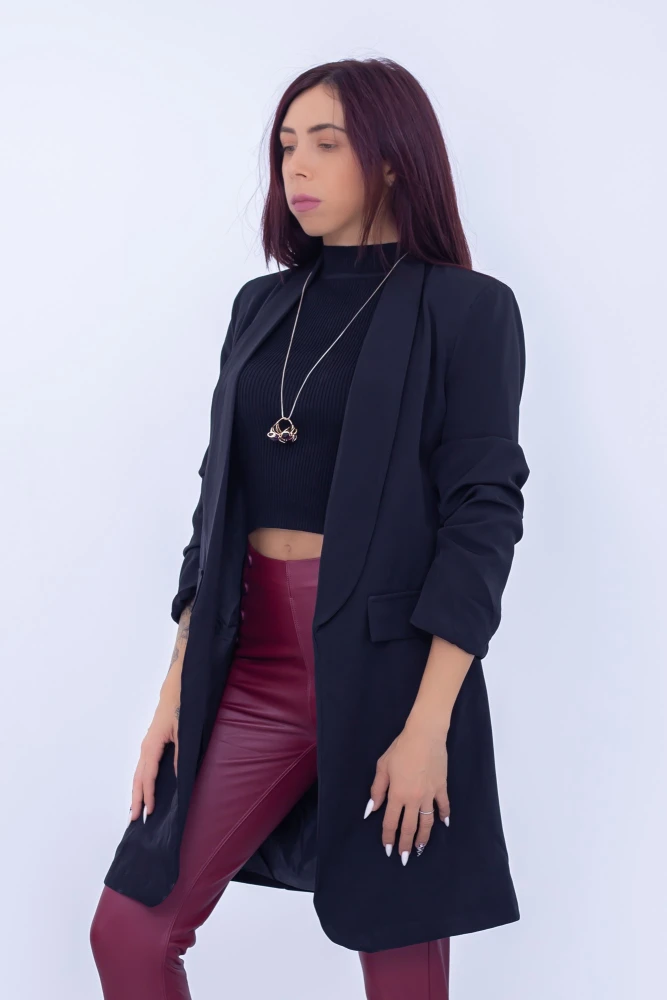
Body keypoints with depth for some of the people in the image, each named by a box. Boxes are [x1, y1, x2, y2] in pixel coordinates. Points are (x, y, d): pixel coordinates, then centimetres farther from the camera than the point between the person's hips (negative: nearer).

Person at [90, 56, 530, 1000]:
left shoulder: (467, 309, -4)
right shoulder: (263, 306, 12)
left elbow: (483, 514, -10)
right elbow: (219, 496, 12)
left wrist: (428, 725, -16)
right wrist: (175, 690, 8)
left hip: (385, 661, -5)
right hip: (253, 657, 5)